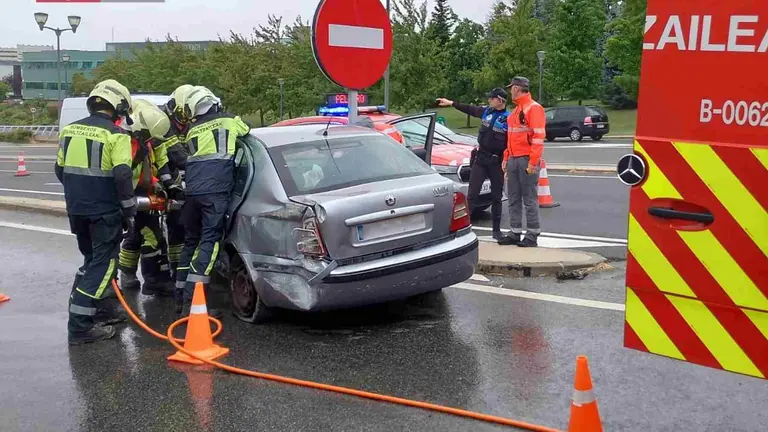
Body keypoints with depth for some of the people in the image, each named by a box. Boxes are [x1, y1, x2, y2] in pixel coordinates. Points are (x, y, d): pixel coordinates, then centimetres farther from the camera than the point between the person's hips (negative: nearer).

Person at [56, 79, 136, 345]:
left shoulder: (69, 130, 9)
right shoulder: (115, 135, -12)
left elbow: (60, 170, 16)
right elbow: (122, 176, -19)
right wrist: (130, 209, -9)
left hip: (76, 210, 7)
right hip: (104, 211, -7)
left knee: (92, 260, 22)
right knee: (103, 264, -2)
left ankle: (96, 309, 28)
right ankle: (80, 325, -6)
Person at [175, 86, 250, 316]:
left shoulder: (192, 130, 21)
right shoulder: (229, 121, 11)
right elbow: (248, 131, 30)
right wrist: (239, 129, 51)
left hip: (192, 191, 5)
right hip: (215, 191, -5)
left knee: (191, 241, 16)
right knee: (209, 242, -7)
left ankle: (181, 296, 19)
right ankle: (191, 301, -15)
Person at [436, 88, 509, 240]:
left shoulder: (508, 119, -11)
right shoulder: (486, 111, 5)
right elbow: (469, 109, 20)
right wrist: (451, 103, 24)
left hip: (497, 162, -4)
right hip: (480, 158, 4)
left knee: (496, 197, 7)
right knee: (472, 193, 0)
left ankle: (496, 230, 17)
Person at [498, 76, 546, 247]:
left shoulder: (534, 108, -9)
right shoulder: (515, 110, 19)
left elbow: (538, 136, -16)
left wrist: (533, 162, -20)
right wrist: (506, 158, 20)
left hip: (527, 160, -9)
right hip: (513, 160, 9)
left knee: (529, 199, -4)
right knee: (514, 198, 10)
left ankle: (532, 235, 2)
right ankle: (515, 233, 17)